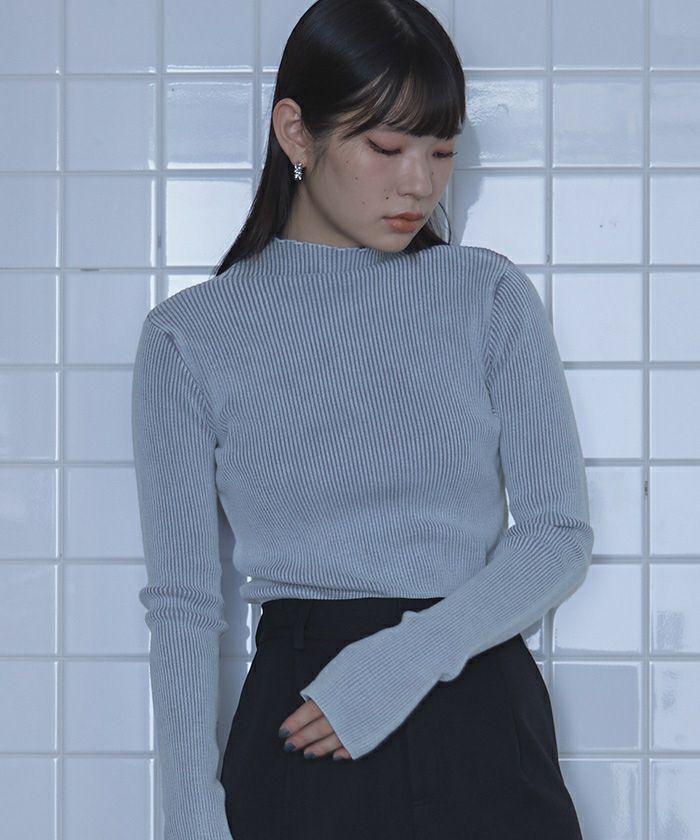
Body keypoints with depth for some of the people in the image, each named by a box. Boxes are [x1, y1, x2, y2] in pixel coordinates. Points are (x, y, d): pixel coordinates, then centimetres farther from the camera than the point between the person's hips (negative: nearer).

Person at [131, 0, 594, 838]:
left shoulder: (490, 296, 3)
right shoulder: (190, 335, 0)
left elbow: (560, 535, -1)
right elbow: (181, 600, -1)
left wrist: (410, 656, -15)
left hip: (482, 732, 1)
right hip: (296, 731, -1)